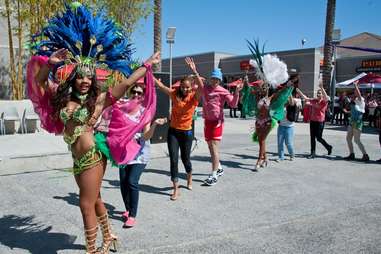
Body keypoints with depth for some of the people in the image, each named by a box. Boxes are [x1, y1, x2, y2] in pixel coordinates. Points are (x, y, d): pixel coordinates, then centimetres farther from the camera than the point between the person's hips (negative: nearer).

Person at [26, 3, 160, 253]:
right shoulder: (63, 97, 6)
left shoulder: (99, 99, -8)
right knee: (94, 200, 21)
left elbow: (126, 83, -7)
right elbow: (39, 80, 11)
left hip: (92, 157, -6)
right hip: (78, 159, 6)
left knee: (87, 205, 2)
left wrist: (148, 65, -3)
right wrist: (50, 62, -5)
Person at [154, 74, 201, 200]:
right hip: (173, 131, 1)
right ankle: (176, 189, 6)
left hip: (186, 132, -1)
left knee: (185, 158, 14)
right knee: (173, 160, -3)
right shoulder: (175, 94, -3)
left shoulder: (194, 97, -9)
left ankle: (189, 178, 45)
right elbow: (160, 85, -5)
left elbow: (201, 88, -29)